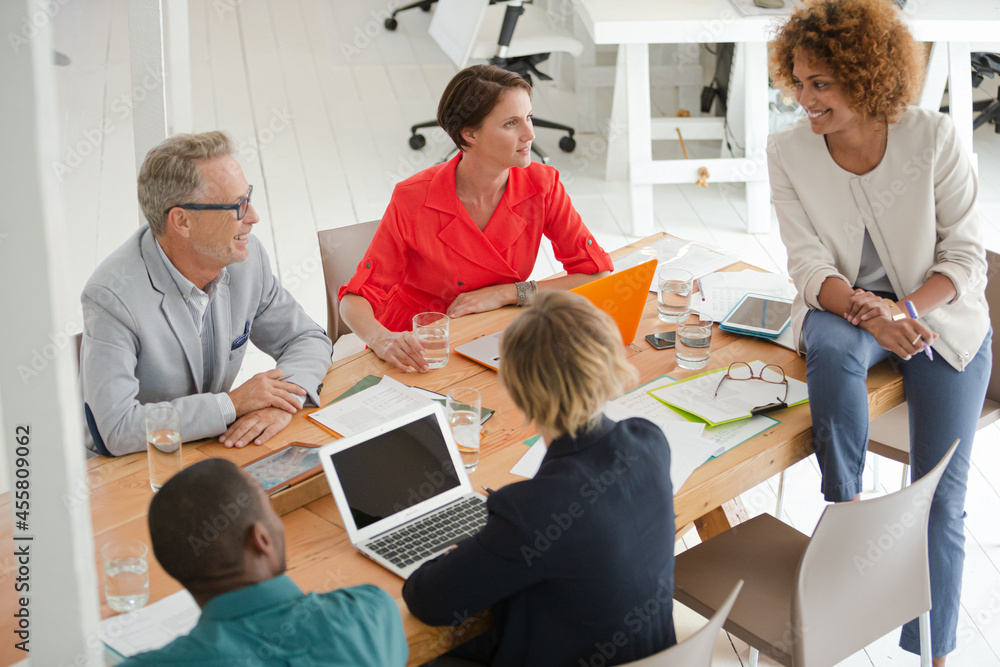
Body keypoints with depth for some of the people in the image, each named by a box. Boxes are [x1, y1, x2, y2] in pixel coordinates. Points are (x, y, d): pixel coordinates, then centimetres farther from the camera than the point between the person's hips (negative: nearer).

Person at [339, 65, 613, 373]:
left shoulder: (542, 186, -10)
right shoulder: (414, 199, -18)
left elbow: (600, 276, -10)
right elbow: (356, 298, -15)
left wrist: (507, 293, -17)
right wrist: (382, 339, -38)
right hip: (416, 353, -2)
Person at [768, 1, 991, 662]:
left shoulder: (934, 137, -13)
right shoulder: (790, 149, -8)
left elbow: (966, 257, -9)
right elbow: (810, 264, -10)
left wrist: (904, 311, -28)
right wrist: (867, 312, -30)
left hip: (939, 311, -1)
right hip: (843, 305, 1)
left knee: (940, 498, -8)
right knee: (830, 351, -38)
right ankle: (844, 511, -17)